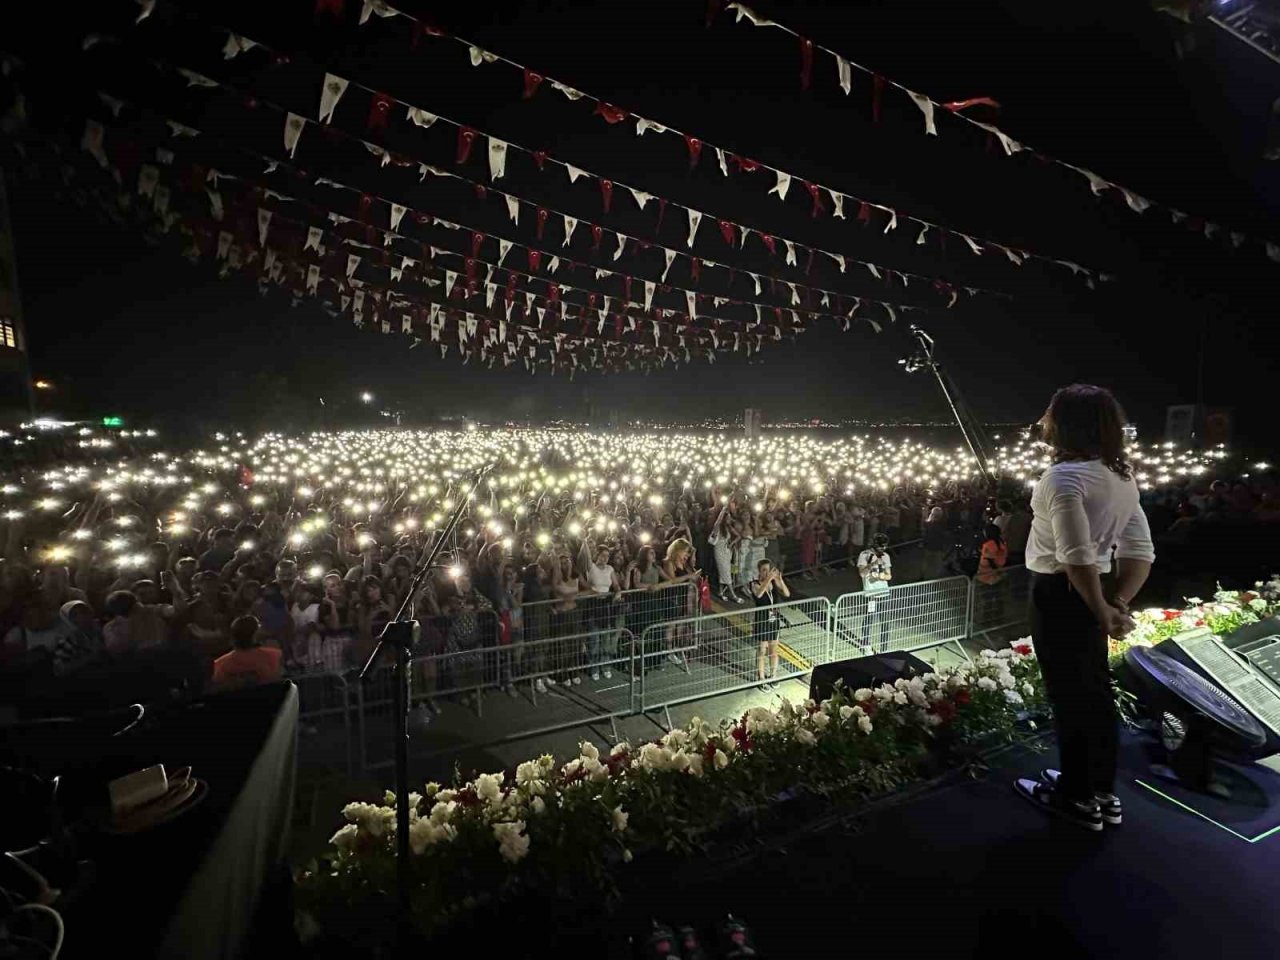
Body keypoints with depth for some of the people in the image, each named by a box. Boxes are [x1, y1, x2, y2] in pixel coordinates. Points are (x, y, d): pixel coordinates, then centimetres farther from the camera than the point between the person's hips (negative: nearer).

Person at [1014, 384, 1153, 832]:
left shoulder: (1064, 477, -21)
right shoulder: (1122, 476, 8)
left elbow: (1077, 557, -27)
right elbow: (1141, 551, 4)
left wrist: (1102, 612, -17)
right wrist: (1118, 603, -2)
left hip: (1061, 593, -9)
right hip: (1091, 593, 9)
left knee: (1069, 694, 6)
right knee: (1093, 690, 20)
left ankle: (1078, 798, 25)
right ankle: (1102, 791, 37)